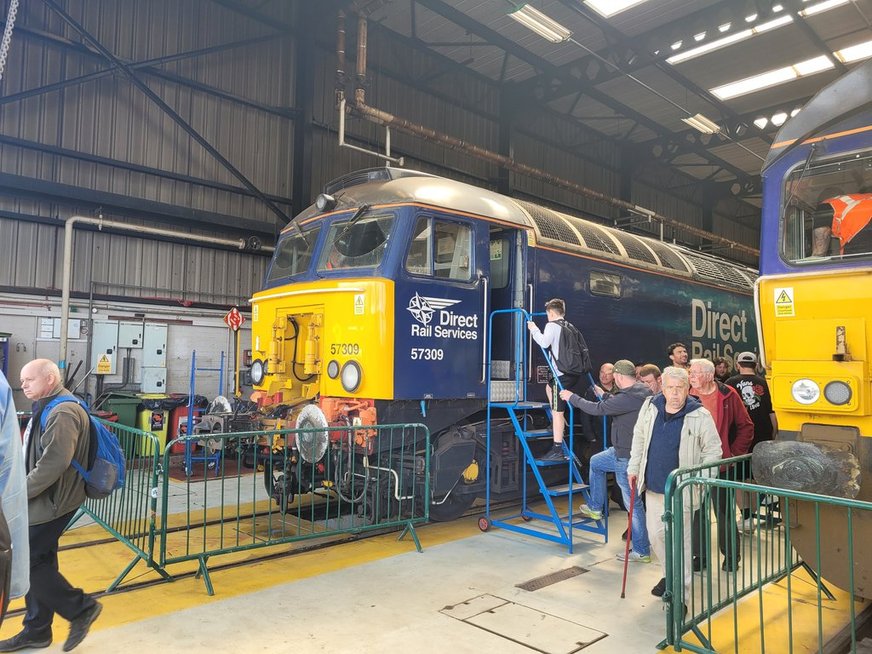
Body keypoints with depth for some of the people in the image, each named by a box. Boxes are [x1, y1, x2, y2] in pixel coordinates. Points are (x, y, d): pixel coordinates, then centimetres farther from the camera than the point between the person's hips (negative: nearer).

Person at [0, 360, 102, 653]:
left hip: (51, 502, -10)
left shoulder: (63, 413, -20)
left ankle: (81, 608, 7)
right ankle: (36, 630, 27)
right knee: (37, 562, 15)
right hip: (43, 500, 10)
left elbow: (54, 463, -27)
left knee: (25, 561, -5)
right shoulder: (48, 408, 13)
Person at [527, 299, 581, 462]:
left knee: (557, 411, -8)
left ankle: (557, 450, -9)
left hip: (563, 374, -9)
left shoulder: (552, 325, -5)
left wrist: (534, 329, -7)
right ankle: (559, 424, 33)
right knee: (549, 387, 34)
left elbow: (544, 342, -21)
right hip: (574, 372, 9)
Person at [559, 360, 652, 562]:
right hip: (621, 450, 10)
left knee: (633, 503, 0)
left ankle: (642, 551, 11)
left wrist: (572, 397, -9)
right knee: (596, 462, 27)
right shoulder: (642, 390, 3)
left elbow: (597, 409, -22)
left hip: (627, 457, -10)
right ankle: (596, 508, 38)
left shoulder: (629, 398, -27)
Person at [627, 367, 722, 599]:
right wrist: (633, 468, 12)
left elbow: (713, 451, -4)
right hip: (653, 486, 5)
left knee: (680, 539, 1)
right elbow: (639, 439, 13)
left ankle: (680, 592, 14)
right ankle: (669, 575, 38)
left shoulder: (700, 416, -11)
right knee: (656, 535, 15)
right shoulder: (650, 407, 1)